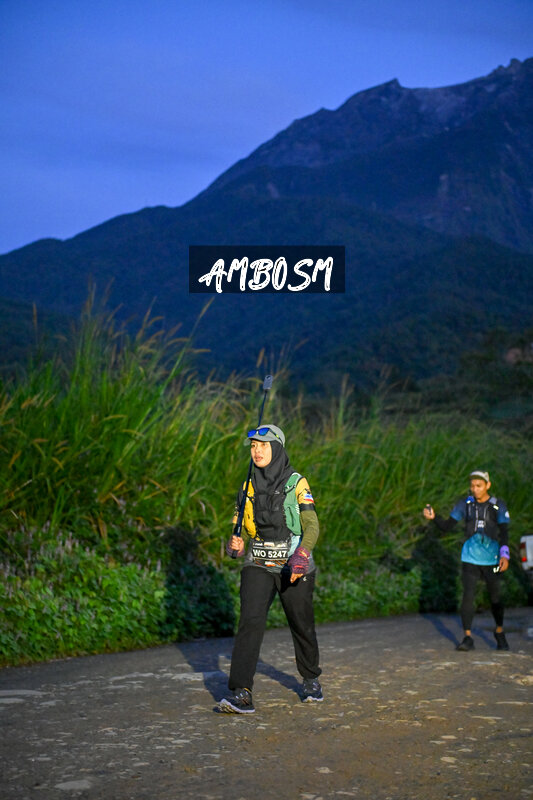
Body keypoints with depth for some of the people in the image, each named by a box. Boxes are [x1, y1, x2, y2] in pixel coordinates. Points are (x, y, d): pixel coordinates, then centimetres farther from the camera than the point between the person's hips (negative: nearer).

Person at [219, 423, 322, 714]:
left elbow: (311, 526, -9)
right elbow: (242, 527, 15)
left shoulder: (296, 483, -4)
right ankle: (241, 692, -20)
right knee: (250, 622, -15)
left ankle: (310, 679, 35)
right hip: (257, 566, 2)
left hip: (293, 567, -2)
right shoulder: (248, 487, 8)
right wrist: (237, 544, -7)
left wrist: (301, 556, -26)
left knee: (302, 624, 10)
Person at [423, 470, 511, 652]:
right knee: (468, 596, -10)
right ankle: (467, 638, -6)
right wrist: (433, 517, -15)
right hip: (470, 558, 1)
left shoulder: (498, 506, 1)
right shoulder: (465, 504, 4)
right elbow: (448, 526, 4)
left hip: (492, 559, -1)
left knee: (495, 598, 8)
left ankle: (499, 633, 30)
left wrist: (504, 555, -14)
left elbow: (504, 532, -2)